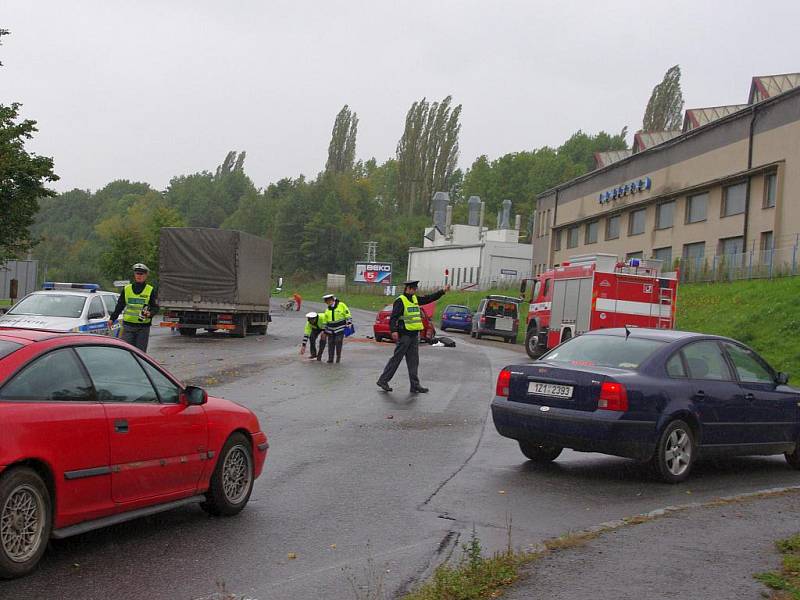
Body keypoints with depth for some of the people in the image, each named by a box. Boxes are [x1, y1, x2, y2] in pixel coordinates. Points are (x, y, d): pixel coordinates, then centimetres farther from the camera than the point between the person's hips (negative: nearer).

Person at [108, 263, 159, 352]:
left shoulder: (151, 290, 3)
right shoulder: (126, 289, 10)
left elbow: (155, 308, 0)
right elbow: (119, 306, 16)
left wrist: (150, 314, -21)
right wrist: (112, 319, 10)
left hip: (143, 327, -1)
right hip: (128, 326, 1)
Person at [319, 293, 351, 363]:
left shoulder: (341, 305, -5)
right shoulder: (327, 310, 9)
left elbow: (348, 315, -2)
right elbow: (325, 322, 16)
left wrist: (348, 324, -9)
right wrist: (325, 332, 16)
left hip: (340, 329, -4)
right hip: (330, 330, 4)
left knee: (338, 343, -6)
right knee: (331, 344, 4)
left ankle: (338, 357, 6)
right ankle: (330, 358, 12)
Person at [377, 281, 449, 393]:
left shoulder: (415, 299, 14)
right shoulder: (400, 301, -11)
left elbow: (429, 298, 23)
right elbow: (393, 317, -19)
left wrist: (443, 291, 18)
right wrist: (394, 331, -31)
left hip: (414, 335, 8)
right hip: (404, 334, -8)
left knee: (413, 361, 7)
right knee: (396, 359, -4)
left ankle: (415, 386, 9)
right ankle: (383, 380, 5)